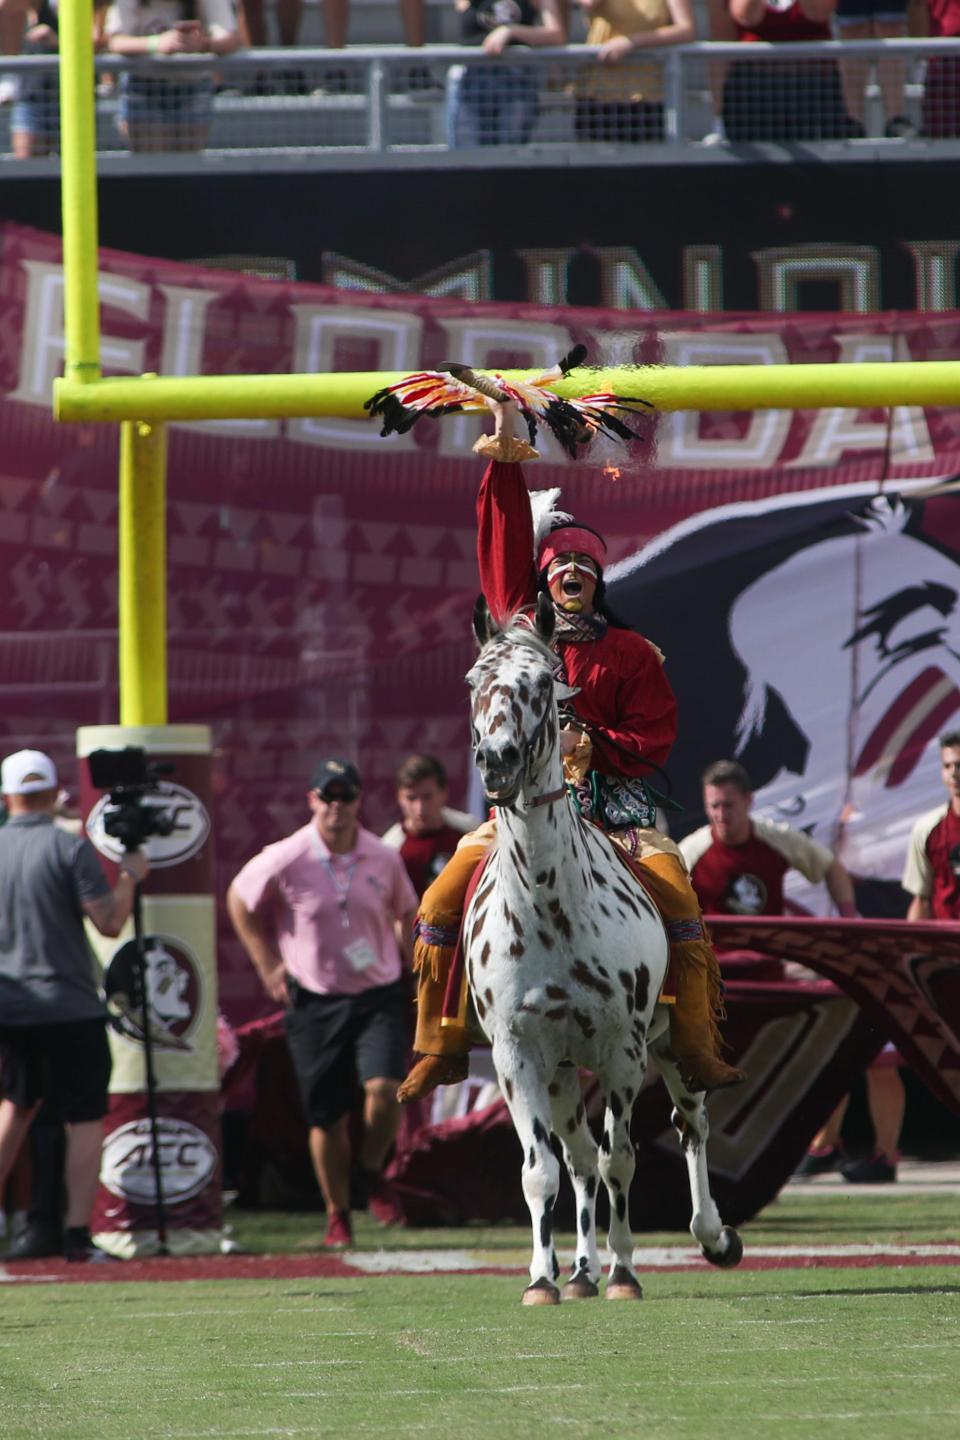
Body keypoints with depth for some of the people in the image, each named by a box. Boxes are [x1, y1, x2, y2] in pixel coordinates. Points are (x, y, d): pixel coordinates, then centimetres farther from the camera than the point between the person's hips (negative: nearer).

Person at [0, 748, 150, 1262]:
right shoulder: (70, 848, -10)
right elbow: (109, 921, -13)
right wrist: (130, 874, 2)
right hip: (69, 1006, -4)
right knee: (85, 1118, 1)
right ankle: (77, 1232, -7)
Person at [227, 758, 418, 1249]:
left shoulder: (384, 859, 0)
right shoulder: (286, 860, -9)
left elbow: (406, 913, 18)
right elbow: (239, 899, 7)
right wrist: (268, 964, 4)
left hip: (378, 995, 1)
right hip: (315, 1001, -1)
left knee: (384, 1088, -21)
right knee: (327, 1117, 2)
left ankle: (372, 1173, 7)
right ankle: (337, 1213, 21)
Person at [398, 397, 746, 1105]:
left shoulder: (630, 653, 4)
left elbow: (654, 739, 0)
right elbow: (504, 542, 4)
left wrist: (594, 746, -18)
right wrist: (505, 461, -4)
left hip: (613, 803, -1)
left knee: (678, 897, -21)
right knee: (442, 901, -12)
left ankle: (698, 1047, -15)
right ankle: (439, 1047, -1)